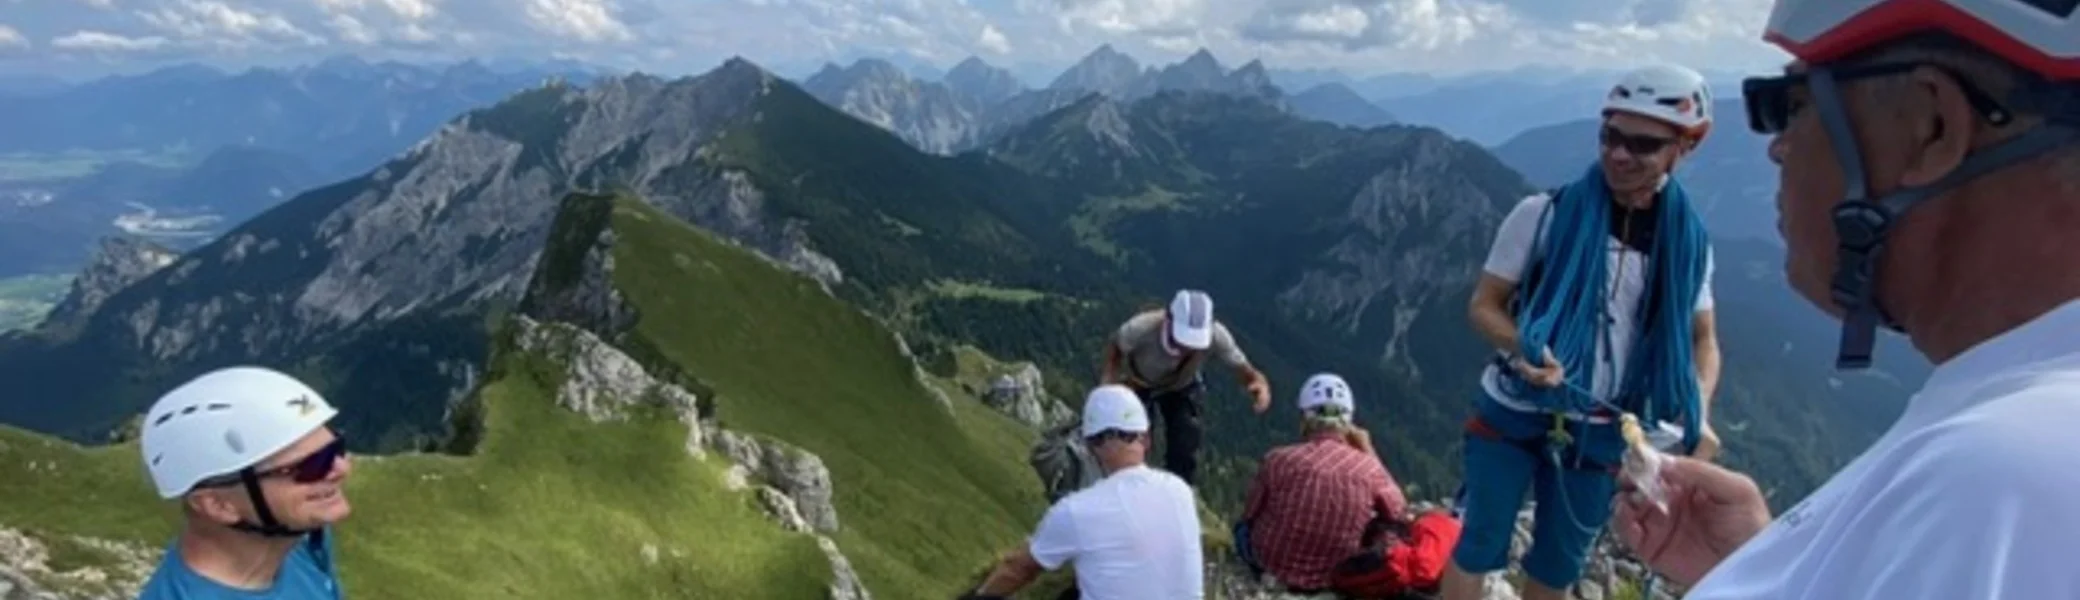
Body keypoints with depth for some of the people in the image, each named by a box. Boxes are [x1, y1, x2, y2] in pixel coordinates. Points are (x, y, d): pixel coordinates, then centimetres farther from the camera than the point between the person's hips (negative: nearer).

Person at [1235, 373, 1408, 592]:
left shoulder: (1277, 460, -18)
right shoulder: (1368, 467, -16)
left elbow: (1249, 516, -3)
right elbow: (1399, 514, 3)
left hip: (1272, 568, 0)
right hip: (1337, 577, 1)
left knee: (1243, 529, 31)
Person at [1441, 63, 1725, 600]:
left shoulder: (1687, 242, -3)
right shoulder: (1544, 213, -12)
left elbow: (1702, 338, 9)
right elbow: (1483, 305, -8)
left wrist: (1698, 416, -8)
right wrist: (1523, 346, -29)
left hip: (1601, 435, 3)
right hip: (1512, 414, -3)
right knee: (1480, 547, 5)